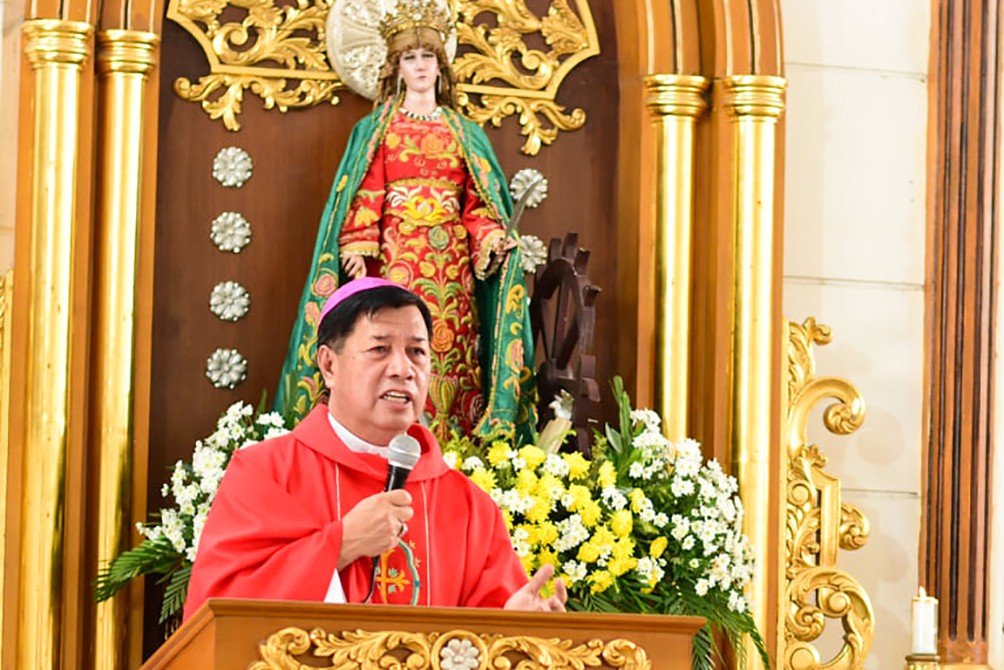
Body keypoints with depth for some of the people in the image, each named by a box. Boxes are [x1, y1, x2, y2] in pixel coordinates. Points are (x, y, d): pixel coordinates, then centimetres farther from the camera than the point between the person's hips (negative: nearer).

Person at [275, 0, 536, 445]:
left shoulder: (464, 133, 16)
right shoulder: (377, 128, 8)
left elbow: (477, 200, 10)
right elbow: (367, 195, -1)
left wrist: (492, 239, -8)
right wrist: (359, 250, -14)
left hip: (451, 259, 3)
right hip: (396, 254, -3)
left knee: (452, 353, -3)